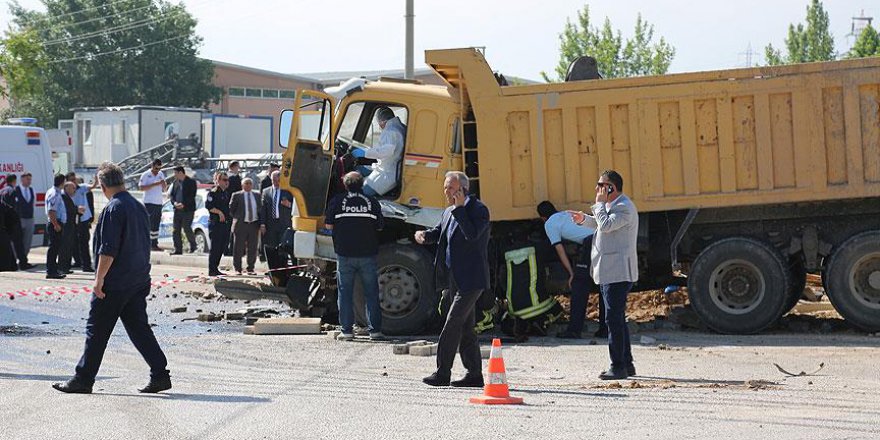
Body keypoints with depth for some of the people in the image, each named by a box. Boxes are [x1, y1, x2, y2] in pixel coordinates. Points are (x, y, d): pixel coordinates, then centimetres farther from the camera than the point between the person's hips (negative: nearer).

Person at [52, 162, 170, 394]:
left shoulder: (113, 209, -15)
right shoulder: (139, 208, 11)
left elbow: (108, 250, -19)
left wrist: (99, 279, -14)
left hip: (114, 284, -8)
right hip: (139, 283, 8)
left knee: (97, 331, 2)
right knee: (139, 329, 10)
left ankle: (83, 379, 8)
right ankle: (160, 375, 4)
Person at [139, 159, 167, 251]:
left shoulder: (161, 174, 14)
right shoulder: (146, 175, -4)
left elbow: (164, 190, 18)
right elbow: (141, 187, -14)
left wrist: (164, 185, -6)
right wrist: (155, 184, -19)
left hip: (159, 203, 6)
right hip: (149, 203, -6)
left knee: (156, 225, 6)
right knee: (149, 224, -8)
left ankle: (154, 244, 9)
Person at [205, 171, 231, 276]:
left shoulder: (226, 193, 18)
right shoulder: (213, 192, -8)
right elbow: (208, 205, -16)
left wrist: (230, 218, 16)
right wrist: (219, 212, -20)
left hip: (225, 223, 8)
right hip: (215, 223, -8)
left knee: (222, 247, 9)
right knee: (215, 247, -7)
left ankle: (215, 269, 16)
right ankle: (211, 270, -4)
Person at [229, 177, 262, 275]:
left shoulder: (257, 196, 13)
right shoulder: (236, 196, 3)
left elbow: (260, 209, 16)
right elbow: (231, 209, 4)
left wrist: (260, 223, 7)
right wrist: (236, 219, -3)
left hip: (254, 224, 3)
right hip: (241, 224, -3)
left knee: (252, 248, 3)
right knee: (239, 248, -1)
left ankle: (250, 269, 11)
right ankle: (238, 269, 7)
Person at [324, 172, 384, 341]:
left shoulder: (337, 201, -3)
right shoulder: (372, 202, 0)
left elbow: (329, 225, 0)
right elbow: (380, 227, 6)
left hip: (345, 254, -1)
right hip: (368, 254, 1)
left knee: (345, 293, 7)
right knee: (371, 293, 8)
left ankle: (347, 330, 4)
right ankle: (375, 330, 7)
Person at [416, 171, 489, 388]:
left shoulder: (478, 209, -9)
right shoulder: (449, 213, 17)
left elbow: (472, 235, -23)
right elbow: (438, 232, 17)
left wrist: (460, 208, -20)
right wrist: (424, 235, -5)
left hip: (471, 279, -9)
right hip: (454, 279, 9)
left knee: (453, 323, -11)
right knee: (465, 326, 11)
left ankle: (442, 373, -9)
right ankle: (474, 374, 17)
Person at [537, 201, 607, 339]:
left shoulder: (549, 224, 13)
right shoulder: (568, 214, 34)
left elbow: (560, 250, 10)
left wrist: (572, 274, 13)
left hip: (591, 242, -7)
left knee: (579, 286, 1)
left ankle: (574, 330, -1)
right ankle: (605, 329, 16)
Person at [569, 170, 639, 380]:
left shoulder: (624, 207, -14)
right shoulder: (612, 205, 17)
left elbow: (606, 225, -25)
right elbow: (601, 225, 33)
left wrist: (599, 203, -13)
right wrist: (584, 219, 17)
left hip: (618, 273, -11)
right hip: (609, 273, 11)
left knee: (614, 318, -10)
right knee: (616, 318, 15)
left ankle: (618, 367, -7)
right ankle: (626, 364, 22)